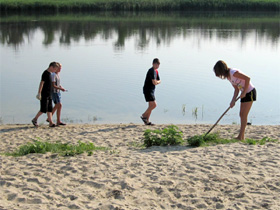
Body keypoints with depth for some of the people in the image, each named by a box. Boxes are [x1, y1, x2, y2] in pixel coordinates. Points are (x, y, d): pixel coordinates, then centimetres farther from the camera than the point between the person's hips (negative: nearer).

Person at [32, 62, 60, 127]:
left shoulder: (50, 73, 14)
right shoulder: (45, 73, -13)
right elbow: (42, 83, -18)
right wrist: (39, 93, -21)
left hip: (49, 95, 9)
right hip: (44, 95, -9)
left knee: (49, 109, 5)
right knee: (43, 109, -7)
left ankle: (51, 123, 4)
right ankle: (35, 119, 9)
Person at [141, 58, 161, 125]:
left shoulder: (156, 71, 14)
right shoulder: (151, 71, -16)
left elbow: (159, 81, 17)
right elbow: (154, 82, -22)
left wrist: (156, 82, -4)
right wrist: (157, 82, -1)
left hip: (151, 90, 10)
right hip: (148, 90, -10)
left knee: (151, 106, 9)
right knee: (154, 104, -14)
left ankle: (147, 121, 13)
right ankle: (144, 116, -3)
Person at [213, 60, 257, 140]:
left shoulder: (233, 72, -22)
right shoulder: (228, 76, 6)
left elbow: (247, 78, -24)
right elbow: (236, 89, 6)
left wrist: (244, 92, -19)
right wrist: (233, 100, -7)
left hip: (250, 92, -9)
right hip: (245, 93, 9)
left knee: (244, 115, -8)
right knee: (241, 114, 8)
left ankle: (240, 137, -5)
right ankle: (242, 137, 13)